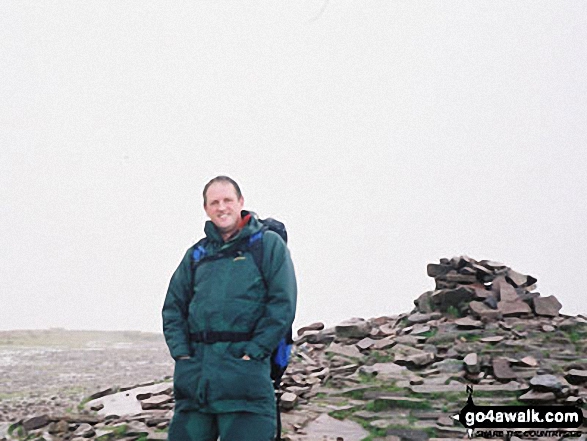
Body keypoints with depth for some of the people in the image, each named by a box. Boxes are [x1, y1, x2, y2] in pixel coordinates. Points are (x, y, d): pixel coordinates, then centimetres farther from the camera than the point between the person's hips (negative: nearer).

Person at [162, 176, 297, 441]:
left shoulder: (268, 244, 4)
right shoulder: (196, 254, 18)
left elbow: (282, 304, -5)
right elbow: (173, 307, 18)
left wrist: (253, 352, -12)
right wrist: (181, 353, 3)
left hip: (244, 368, -4)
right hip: (195, 372, 4)